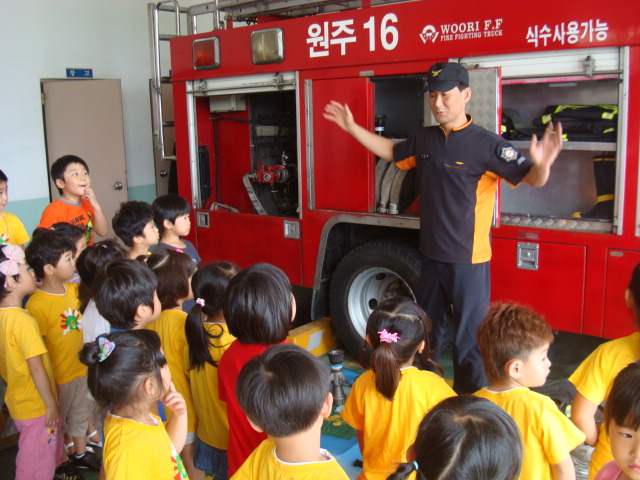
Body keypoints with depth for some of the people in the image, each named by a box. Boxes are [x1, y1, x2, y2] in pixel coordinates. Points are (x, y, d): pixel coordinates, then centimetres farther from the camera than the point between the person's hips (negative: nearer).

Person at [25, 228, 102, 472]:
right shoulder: (37, 305, -24)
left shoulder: (74, 290, -5)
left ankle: (81, 454, 44)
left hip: (81, 369, 6)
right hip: (57, 377, -6)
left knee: (80, 415, 24)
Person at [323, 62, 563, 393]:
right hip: (432, 255, 7)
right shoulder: (424, 139, 3)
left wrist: (541, 164, -44)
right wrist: (352, 127, 20)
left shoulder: (486, 144, -16)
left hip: (469, 259, -7)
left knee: (469, 337, 3)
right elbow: (392, 152, 22)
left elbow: (532, 178, -21)